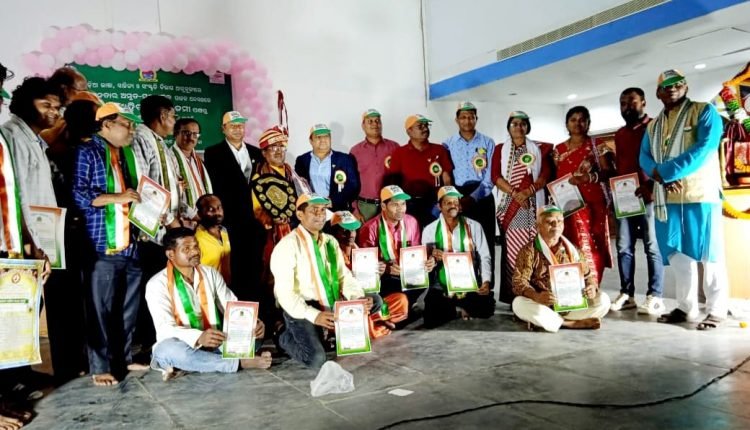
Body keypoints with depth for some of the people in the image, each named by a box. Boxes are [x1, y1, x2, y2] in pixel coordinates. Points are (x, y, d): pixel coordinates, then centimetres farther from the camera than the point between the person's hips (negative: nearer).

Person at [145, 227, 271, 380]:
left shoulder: (211, 273, 7)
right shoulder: (157, 284, -9)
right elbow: (165, 328, -22)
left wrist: (253, 323, -21)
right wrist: (199, 338, -41)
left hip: (213, 345, 5)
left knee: (254, 335, -15)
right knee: (168, 349, -38)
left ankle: (187, 366, -26)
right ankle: (241, 362, -27)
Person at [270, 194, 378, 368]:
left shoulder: (331, 241, 10)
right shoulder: (288, 245, -12)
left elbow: (344, 275, 7)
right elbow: (285, 292, -18)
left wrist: (359, 298, -13)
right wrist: (313, 315, -27)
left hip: (332, 304, 6)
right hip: (302, 309, -6)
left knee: (374, 301, -7)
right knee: (316, 358, -25)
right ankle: (287, 338, 8)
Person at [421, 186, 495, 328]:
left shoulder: (474, 226, 4)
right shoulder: (430, 230, 1)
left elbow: (484, 257, 1)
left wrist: (486, 281, -15)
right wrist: (432, 257, -22)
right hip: (441, 288, 0)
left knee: (486, 308, -25)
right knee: (431, 319, -22)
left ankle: (457, 308, 6)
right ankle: (459, 310, 8)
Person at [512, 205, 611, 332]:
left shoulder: (571, 250, 9)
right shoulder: (529, 251, -4)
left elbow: (588, 274, 12)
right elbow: (519, 282, -13)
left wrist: (592, 288, -12)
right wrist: (536, 296, -33)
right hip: (542, 306, -3)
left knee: (603, 299, -14)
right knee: (519, 304, -33)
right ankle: (574, 323, -23)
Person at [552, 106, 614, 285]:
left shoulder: (597, 145, 5)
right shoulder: (559, 150, 13)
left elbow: (608, 172, -2)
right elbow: (556, 178, 14)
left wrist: (591, 177, -19)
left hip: (594, 203, -2)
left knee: (594, 247, -4)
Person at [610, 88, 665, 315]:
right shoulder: (619, 134, 20)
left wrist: (650, 186, -24)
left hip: (647, 197, -6)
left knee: (652, 248, -3)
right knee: (624, 248, 5)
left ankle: (655, 297, 0)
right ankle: (626, 294, 12)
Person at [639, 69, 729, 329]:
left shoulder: (704, 112, 1)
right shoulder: (653, 126, 19)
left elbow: (705, 148, -13)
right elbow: (644, 158, 9)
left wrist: (666, 171, -17)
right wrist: (660, 177, -12)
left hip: (701, 195, -5)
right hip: (667, 199, 5)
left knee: (708, 254, 0)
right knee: (677, 254, 8)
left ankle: (717, 310, 8)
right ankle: (687, 307, 18)